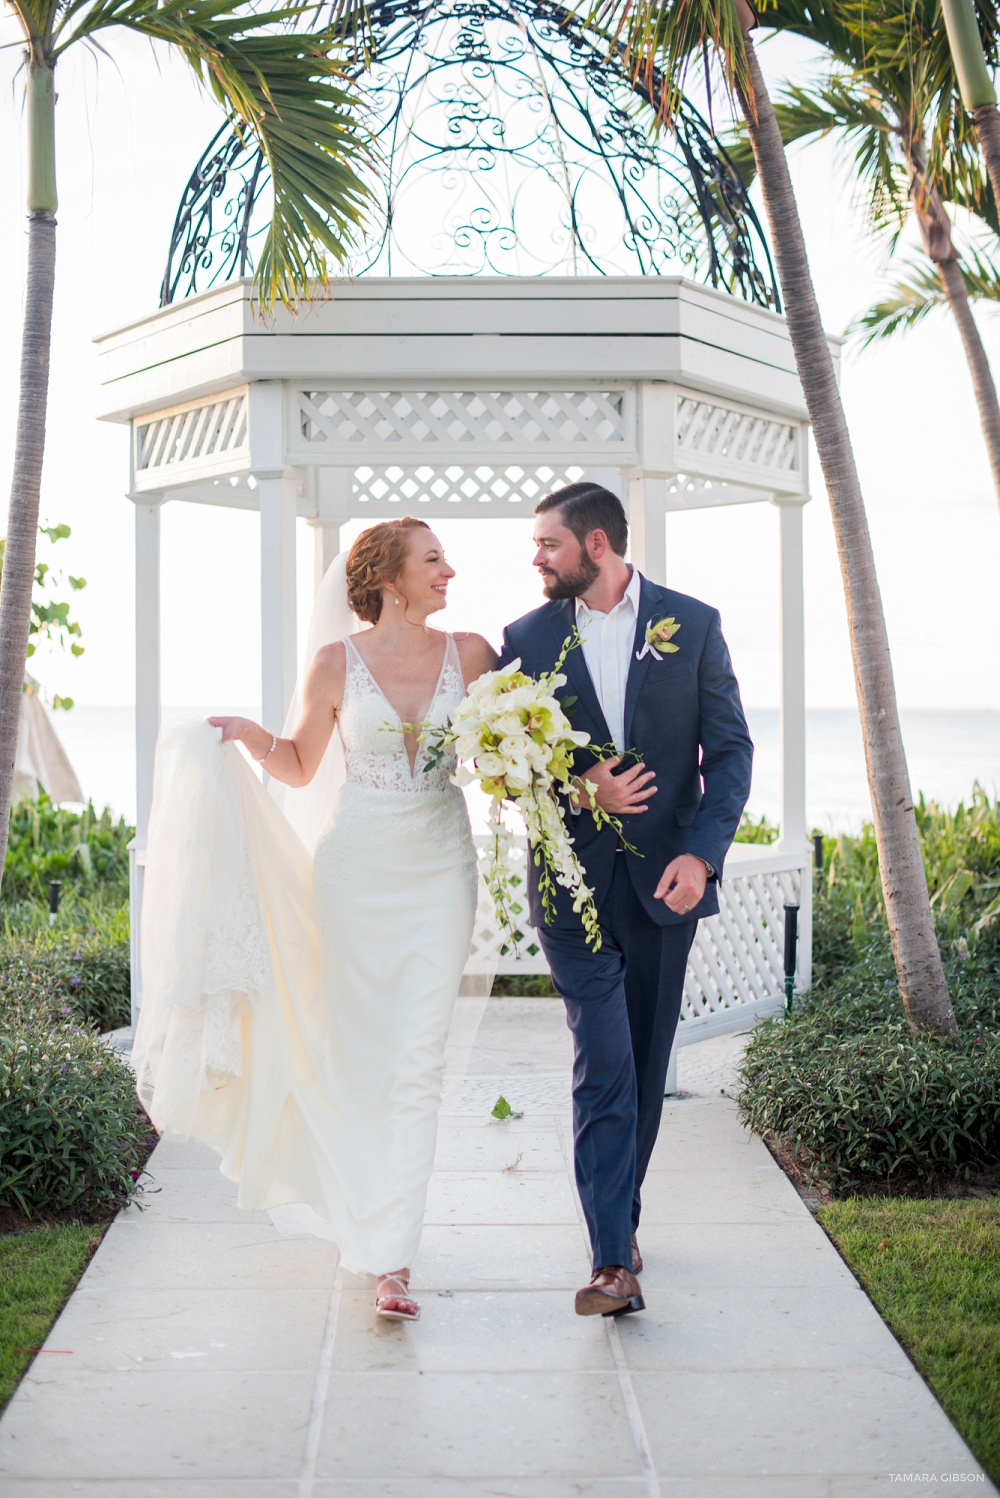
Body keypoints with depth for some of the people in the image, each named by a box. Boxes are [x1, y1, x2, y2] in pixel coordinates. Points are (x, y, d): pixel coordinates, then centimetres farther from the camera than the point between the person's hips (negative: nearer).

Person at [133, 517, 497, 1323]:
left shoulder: (470, 653, 2)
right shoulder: (337, 663, -2)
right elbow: (300, 765, 10)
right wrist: (251, 736, -8)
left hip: (439, 869, 1)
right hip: (356, 865, 0)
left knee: (417, 1058, -5)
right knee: (354, 1047, 6)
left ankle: (392, 1255, -3)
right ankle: (362, 1204, 31)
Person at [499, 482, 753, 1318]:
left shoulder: (693, 625, 1)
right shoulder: (528, 638, 4)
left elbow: (730, 749, -1)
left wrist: (702, 852, -13)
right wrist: (578, 791, -13)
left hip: (664, 877, 1)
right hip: (574, 879, -1)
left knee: (645, 1063, 11)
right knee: (604, 1064, -8)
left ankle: (621, 1212, 31)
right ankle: (614, 1259, -7)